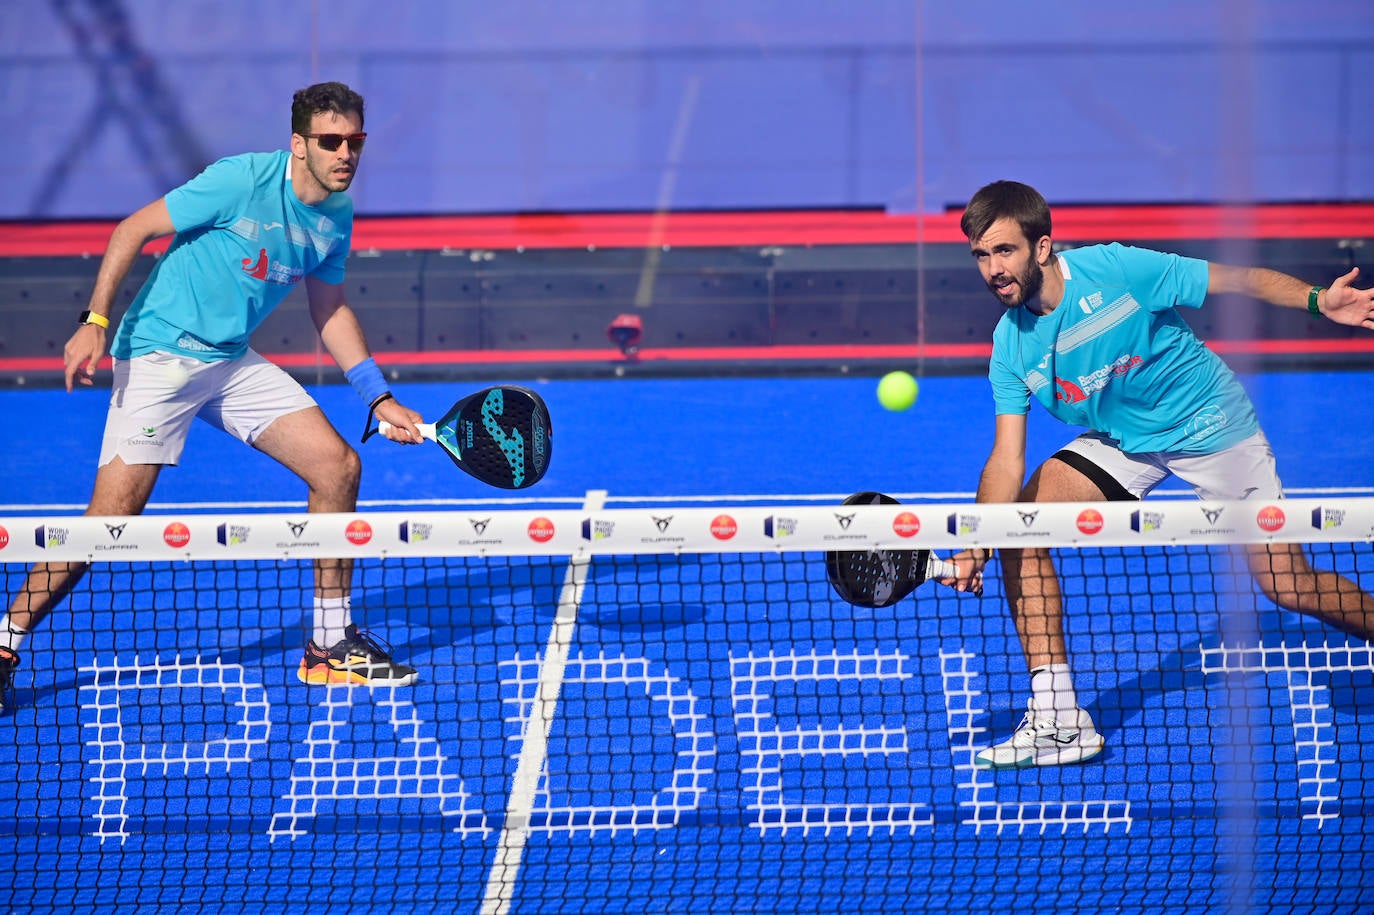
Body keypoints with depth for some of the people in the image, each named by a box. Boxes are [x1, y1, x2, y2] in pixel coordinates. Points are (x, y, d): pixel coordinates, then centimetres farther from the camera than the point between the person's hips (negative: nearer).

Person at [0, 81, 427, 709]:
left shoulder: (337, 217, 4)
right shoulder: (243, 180, -18)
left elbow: (330, 311, 17)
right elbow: (134, 229, -13)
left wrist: (380, 399, 12)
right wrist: (95, 322, -20)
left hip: (234, 363, 7)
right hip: (158, 356, -7)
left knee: (338, 467, -2)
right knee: (110, 517, -14)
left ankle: (331, 643, 11)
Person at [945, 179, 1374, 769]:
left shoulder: (1116, 272, -25)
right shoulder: (1010, 346, -12)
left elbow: (1241, 280, -18)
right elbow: (1008, 459, -15)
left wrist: (1317, 300, -33)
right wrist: (978, 545, -30)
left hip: (1211, 426, -4)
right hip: (1119, 443, 4)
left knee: (1289, 587, -8)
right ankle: (1057, 717, -12)